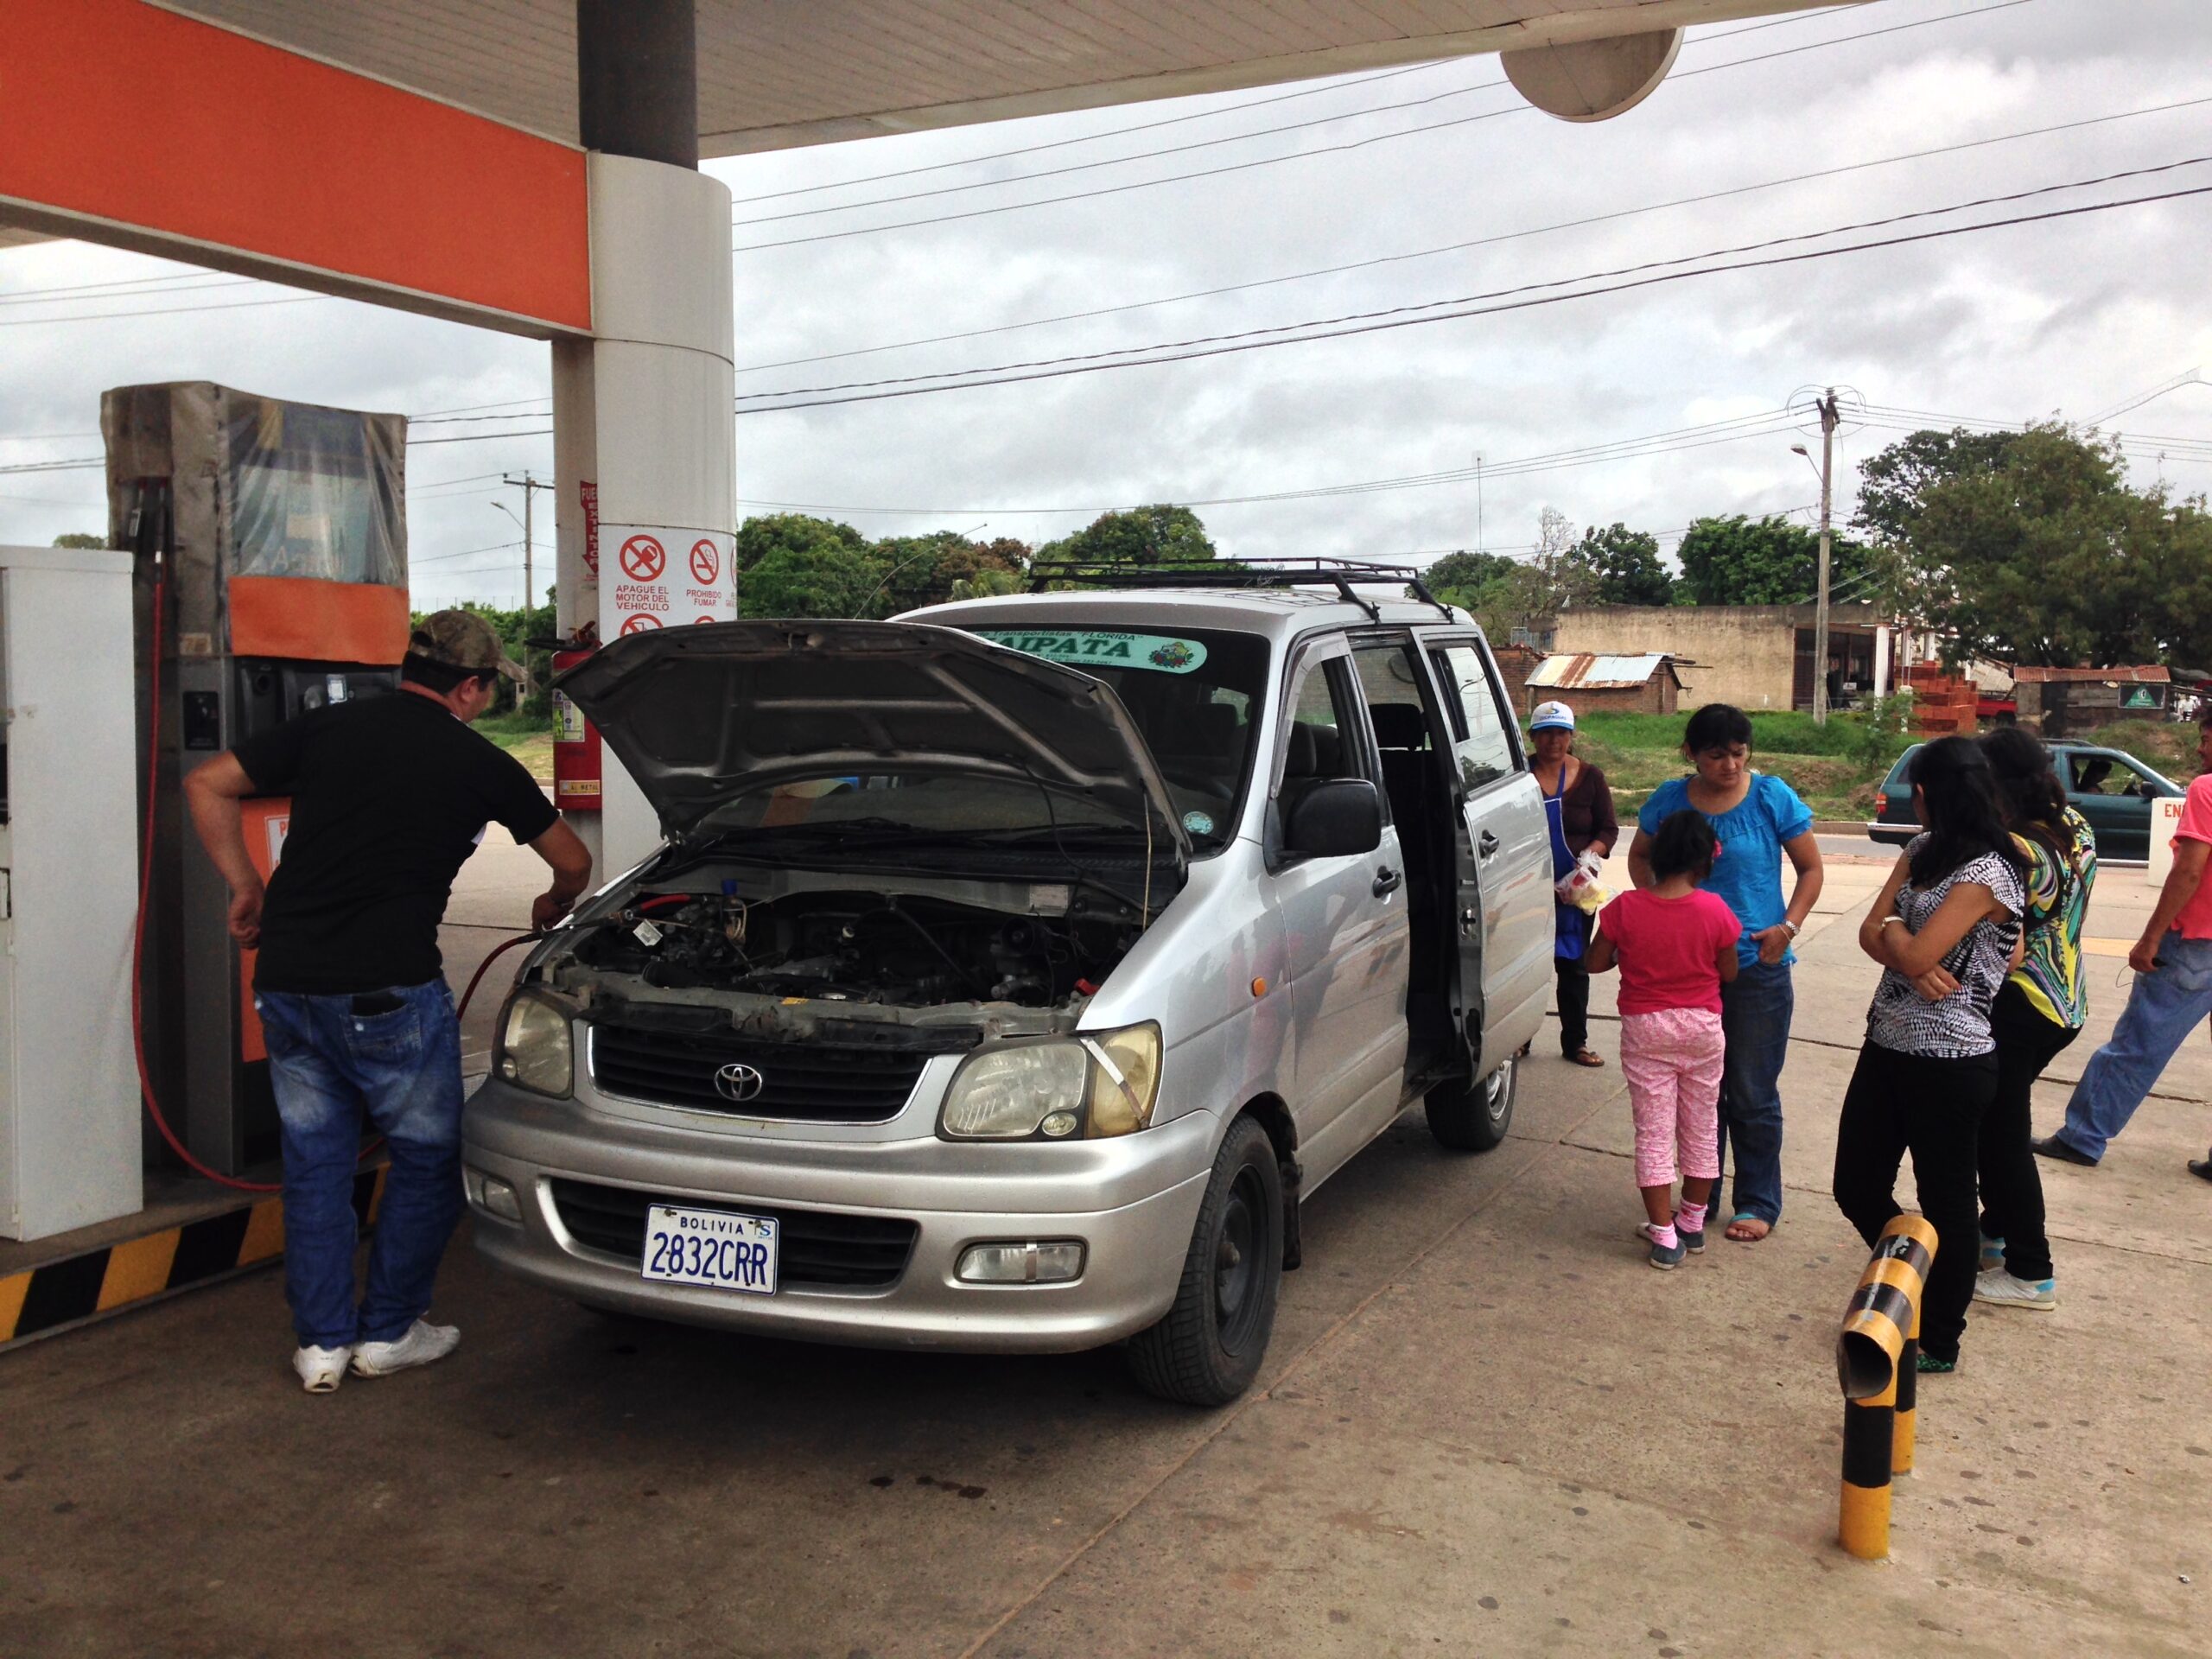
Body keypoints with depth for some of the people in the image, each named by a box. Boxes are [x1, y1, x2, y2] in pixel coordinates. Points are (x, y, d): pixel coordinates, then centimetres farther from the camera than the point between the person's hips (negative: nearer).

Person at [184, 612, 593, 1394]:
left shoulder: (326, 727, 8)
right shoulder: (480, 763, 2)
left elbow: (206, 785, 7)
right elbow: (572, 861, 14)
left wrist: (246, 885, 14)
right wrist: (552, 907, 35)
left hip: (285, 983, 5)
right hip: (388, 990, -4)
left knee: (314, 1162, 15)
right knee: (427, 1157, 13)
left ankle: (322, 1343, 20)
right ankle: (389, 1331, 19)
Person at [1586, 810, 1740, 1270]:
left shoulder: (1625, 908, -14)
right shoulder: (1715, 911, -13)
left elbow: (1595, 963, -5)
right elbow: (1729, 973, -2)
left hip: (1645, 1029, -1)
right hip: (1702, 1026, 1)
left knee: (1653, 1133, 5)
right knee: (1701, 1129, 17)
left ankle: (1664, 1236, 6)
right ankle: (1692, 1222, 29)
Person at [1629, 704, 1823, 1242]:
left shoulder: (1773, 797, -6)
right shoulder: (1670, 799, 0)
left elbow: (1810, 868, 3)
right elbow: (1639, 858, 16)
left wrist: (1788, 926, -10)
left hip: (1758, 968, -3)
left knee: (1753, 1094, 4)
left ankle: (1758, 1203, 18)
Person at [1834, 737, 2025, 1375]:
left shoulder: (1986, 874, -18)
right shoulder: (1923, 850, 9)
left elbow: (1913, 955, -23)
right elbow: (1871, 931, 3)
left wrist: (1895, 931, -2)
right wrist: (1916, 962, -15)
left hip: (1947, 1064, -8)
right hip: (1886, 1047, 8)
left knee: (1945, 1203, 8)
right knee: (1856, 1189, 14)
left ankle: (1938, 1341, 25)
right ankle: (1914, 1292, 38)